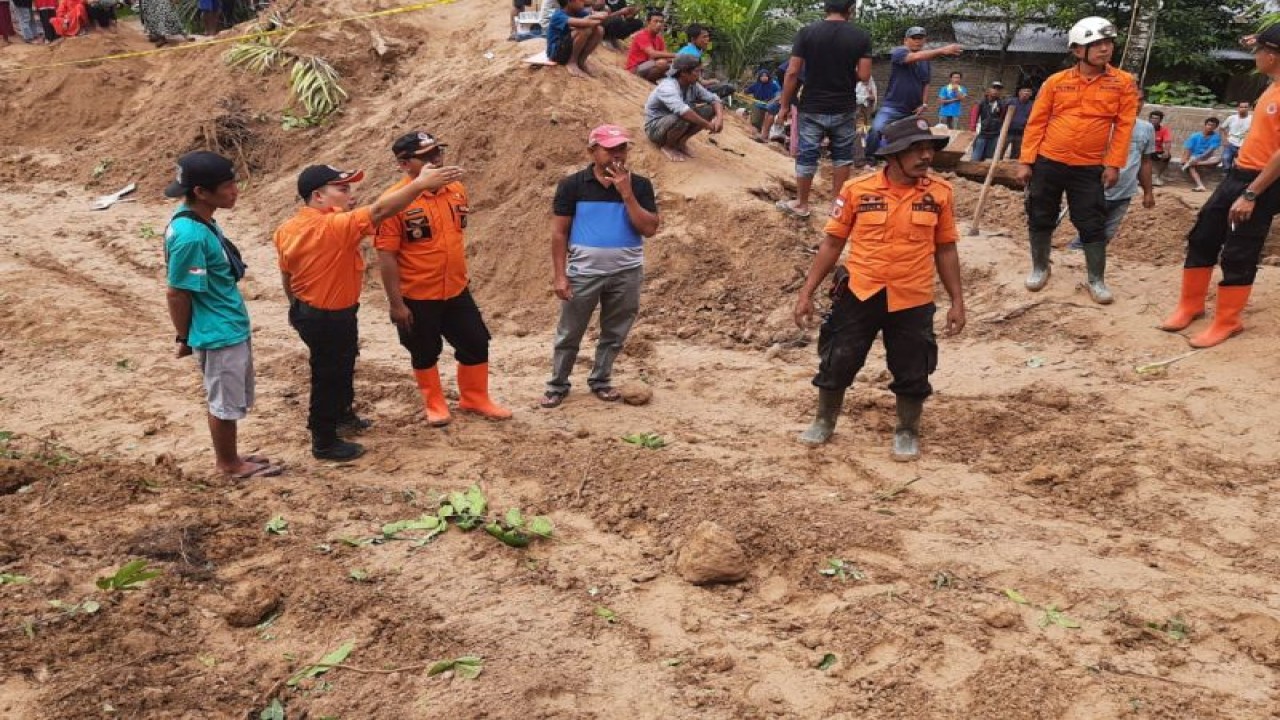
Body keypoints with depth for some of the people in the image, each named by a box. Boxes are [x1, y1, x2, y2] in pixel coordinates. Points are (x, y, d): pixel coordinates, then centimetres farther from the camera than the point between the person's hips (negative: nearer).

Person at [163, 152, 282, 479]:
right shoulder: (190, 235, -28)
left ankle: (227, 456, 38)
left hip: (231, 327, 9)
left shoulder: (200, 221, 2)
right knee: (226, 403, 9)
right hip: (218, 334, -9)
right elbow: (177, 293, -20)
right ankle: (230, 464, 27)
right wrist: (183, 338, -8)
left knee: (231, 400, 22)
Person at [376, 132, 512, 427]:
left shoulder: (456, 188, -1)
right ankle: (435, 404, 34)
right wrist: (396, 303, -17)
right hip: (417, 296, -5)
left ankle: (475, 399, 34)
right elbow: (386, 256, -17)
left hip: (456, 290, 5)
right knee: (425, 353, 13)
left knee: (476, 344, 13)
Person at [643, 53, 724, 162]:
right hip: (655, 127, -8)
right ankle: (666, 145, -9)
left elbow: (713, 99, 0)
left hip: (675, 123, 8)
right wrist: (707, 125, -37)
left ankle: (680, 141, 3)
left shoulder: (693, 86, -4)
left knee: (711, 109, -6)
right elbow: (682, 110, -43)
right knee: (682, 118, -39)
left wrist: (719, 117, -22)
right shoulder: (668, 87, -28)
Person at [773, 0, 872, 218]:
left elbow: (792, 72, -9)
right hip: (844, 109, 1)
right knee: (842, 155, 15)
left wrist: (785, 105, 0)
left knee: (807, 156, 9)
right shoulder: (861, 36, -6)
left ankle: (801, 204, 20)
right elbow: (864, 75, -8)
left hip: (812, 108, -1)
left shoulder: (807, 32, -7)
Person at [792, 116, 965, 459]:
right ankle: (824, 422, 34)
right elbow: (832, 243, -1)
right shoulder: (857, 190, -8)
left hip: (913, 301, 1)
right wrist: (807, 293, -2)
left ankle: (907, 433, 34)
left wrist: (957, 301, 5)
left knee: (912, 373, 10)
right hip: (859, 295, 0)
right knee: (837, 363, 10)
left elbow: (945, 250, 5)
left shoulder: (939, 193, -3)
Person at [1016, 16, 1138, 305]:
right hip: (1048, 162, 1)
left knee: (1093, 224, 2)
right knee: (1040, 218, 10)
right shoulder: (1056, 82, -1)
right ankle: (1040, 268, 31)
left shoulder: (1123, 83, -1)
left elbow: (1123, 125, -1)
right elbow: (1036, 122, 1)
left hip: (1090, 168, -1)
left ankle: (1096, 280, 15)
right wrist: (1026, 161, -2)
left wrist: (1113, 163, -7)